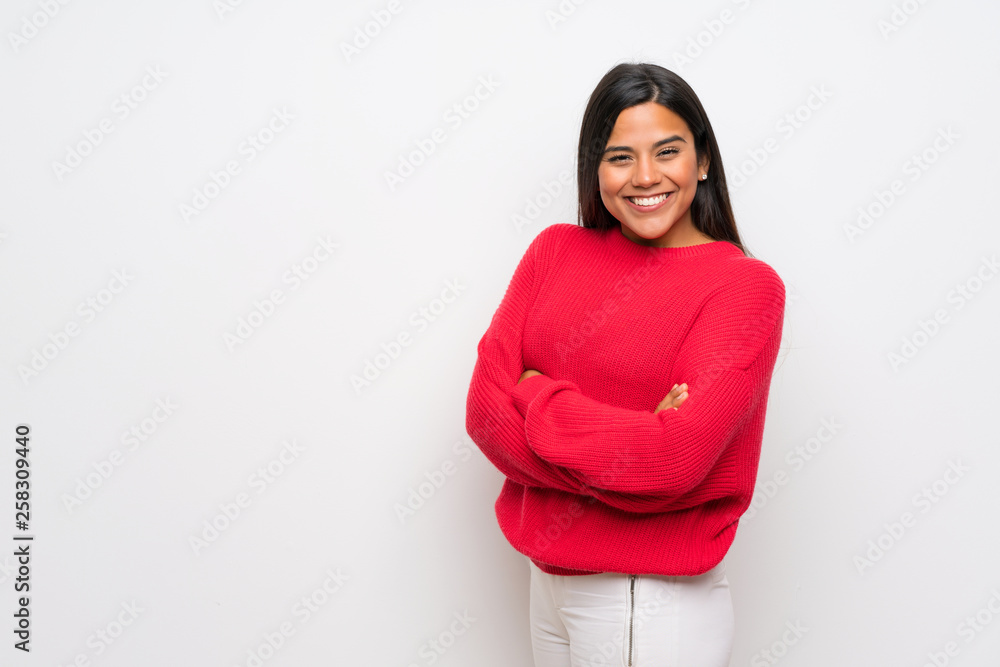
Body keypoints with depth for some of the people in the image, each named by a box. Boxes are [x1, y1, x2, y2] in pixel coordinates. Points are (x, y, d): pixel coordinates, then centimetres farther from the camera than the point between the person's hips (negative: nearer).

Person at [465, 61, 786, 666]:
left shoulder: (746, 285, -12)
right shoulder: (557, 249, 3)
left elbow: (674, 461, -23)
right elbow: (485, 407, -7)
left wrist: (535, 394, -11)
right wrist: (631, 442, -18)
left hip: (653, 603, -4)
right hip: (549, 580, 5)